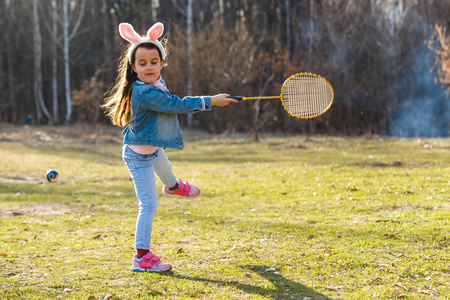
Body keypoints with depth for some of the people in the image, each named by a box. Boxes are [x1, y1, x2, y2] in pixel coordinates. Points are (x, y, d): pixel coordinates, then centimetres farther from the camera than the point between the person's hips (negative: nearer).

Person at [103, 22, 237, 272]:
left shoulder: (155, 81, -9)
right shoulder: (144, 92, -36)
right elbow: (177, 104, -32)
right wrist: (210, 101, -24)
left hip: (153, 148, 10)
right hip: (139, 156, -10)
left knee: (164, 168, 42)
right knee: (149, 205, -9)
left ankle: (173, 186, 78)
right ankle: (142, 257, -5)